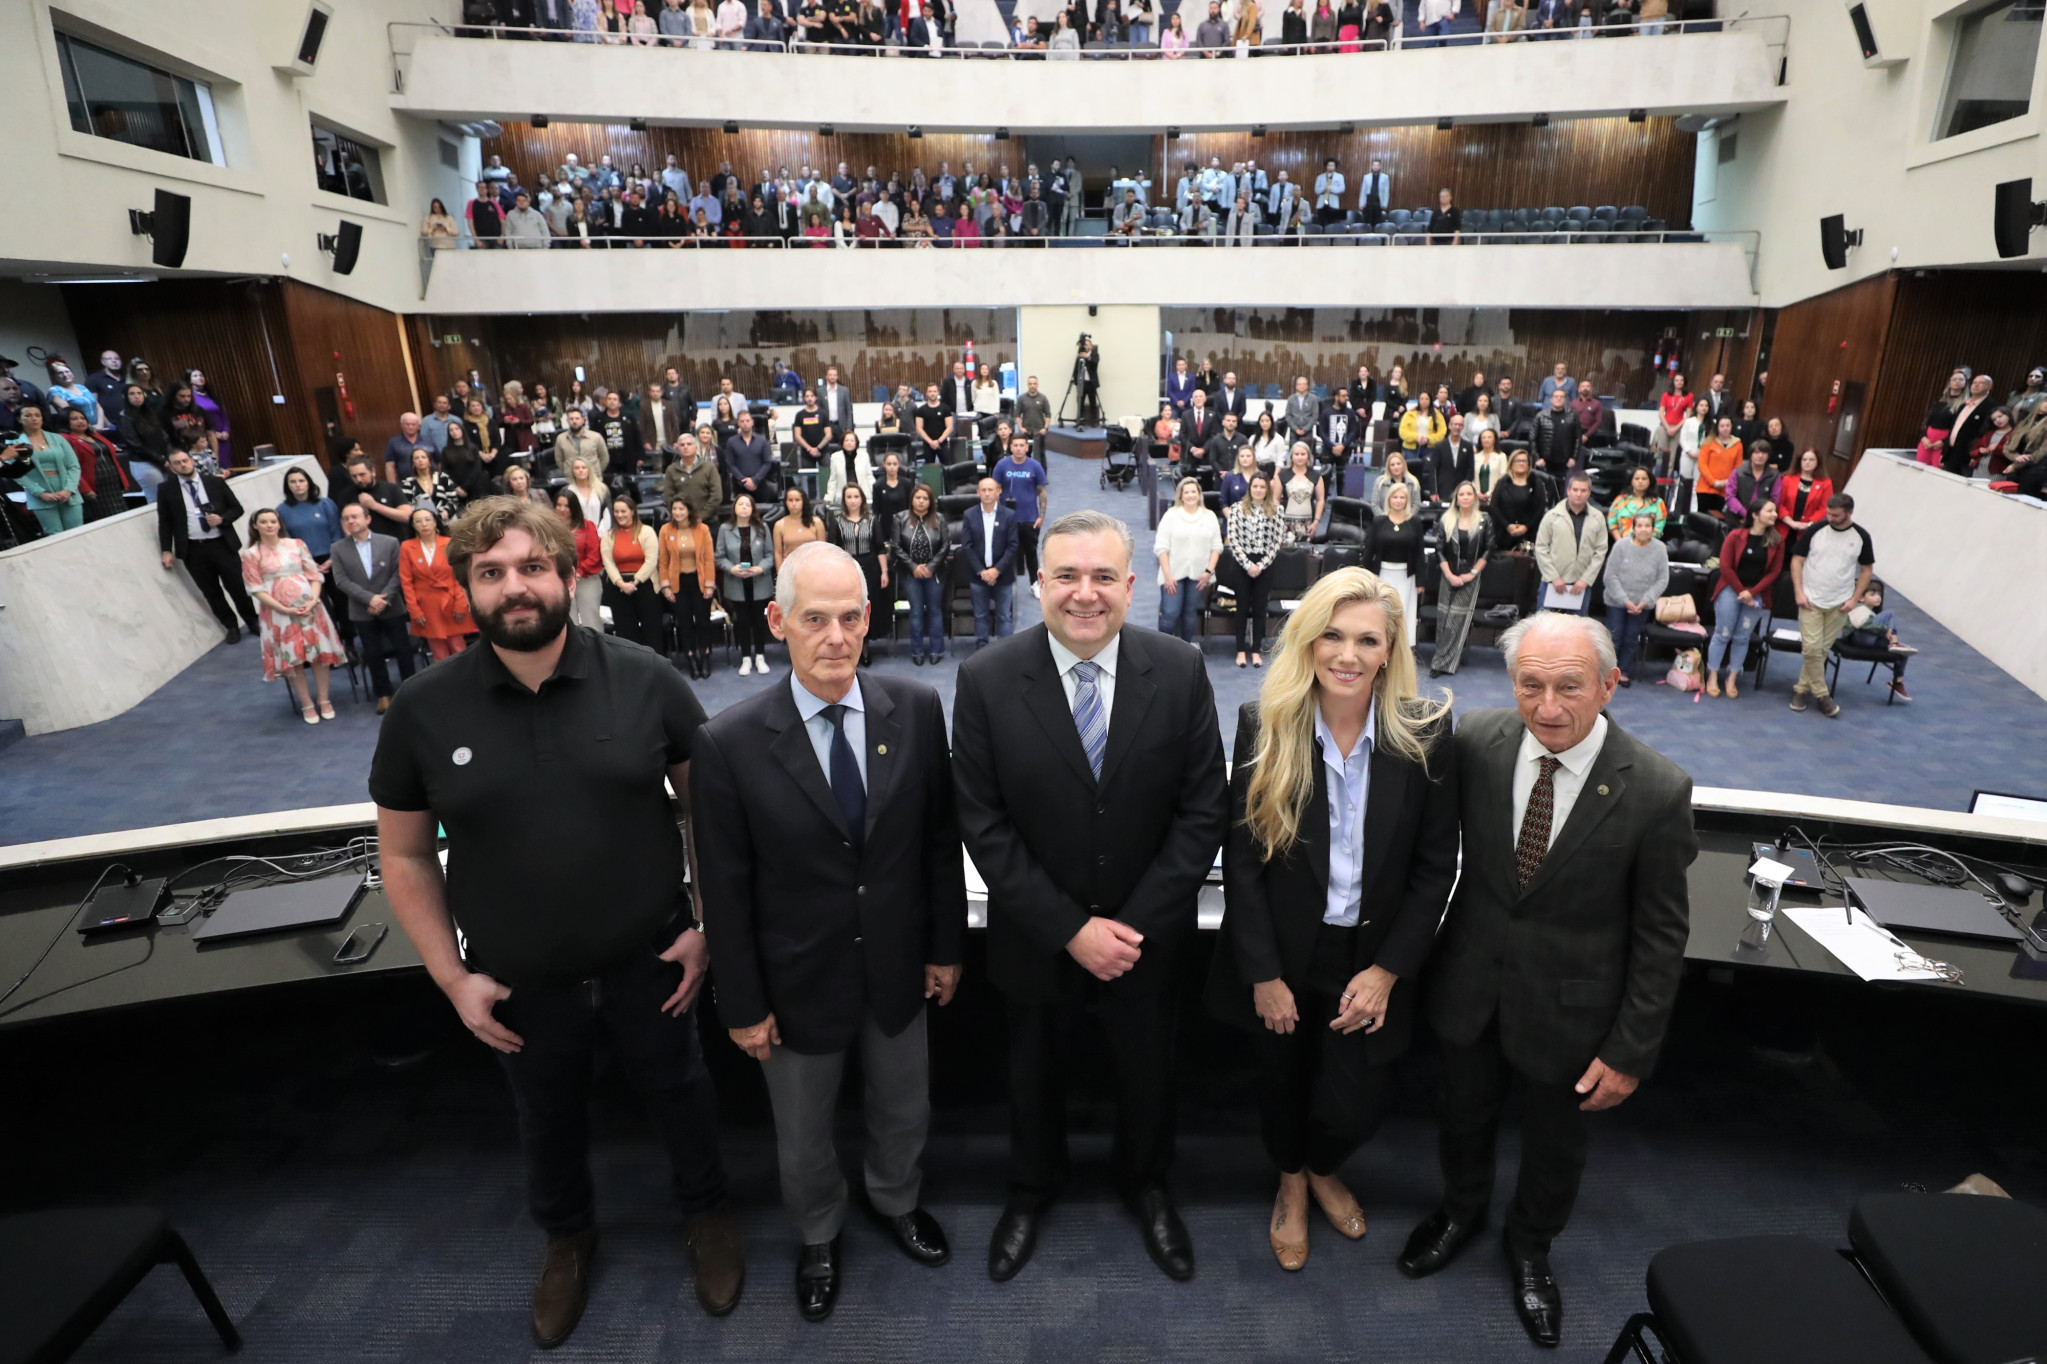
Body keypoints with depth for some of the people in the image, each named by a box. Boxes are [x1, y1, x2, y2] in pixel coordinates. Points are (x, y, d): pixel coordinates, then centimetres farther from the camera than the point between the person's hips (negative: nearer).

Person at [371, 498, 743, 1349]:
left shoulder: (647, 682, -14)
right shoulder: (423, 712, -11)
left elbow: (707, 806, -5)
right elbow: (405, 856, 0)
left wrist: (706, 925, -7)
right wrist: (452, 976, -3)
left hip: (651, 963, -1)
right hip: (521, 987, 2)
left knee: (679, 1094, 21)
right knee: (548, 1120, 25)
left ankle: (705, 1211, 52)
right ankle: (567, 1235, 56)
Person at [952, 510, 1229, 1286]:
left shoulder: (1180, 674, -13)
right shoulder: (986, 681, -16)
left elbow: (1203, 811, -10)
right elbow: (983, 824, -14)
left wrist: (1136, 925, -16)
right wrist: (1070, 929, -18)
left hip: (1147, 933, 1)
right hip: (1036, 936, 0)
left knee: (1147, 1071, 23)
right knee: (1035, 1072, 23)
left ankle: (1145, 1183, 54)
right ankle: (1032, 1188, 53)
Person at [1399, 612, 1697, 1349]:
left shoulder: (1656, 791, -23)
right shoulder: (1475, 741, -17)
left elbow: (1661, 935, -13)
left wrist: (1630, 1051, -9)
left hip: (1566, 1006, -2)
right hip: (1469, 984, 2)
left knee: (1554, 1142, 23)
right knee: (1464, 1112, 26)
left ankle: (1530, 1246, 54)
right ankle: (1462, 1210, 58)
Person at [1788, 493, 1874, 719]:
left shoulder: (1861, 537, -1)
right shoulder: (1816, 530, -4)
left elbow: (1866, 570, 6)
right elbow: (1797, 559, 0)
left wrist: (1855, 599, -3)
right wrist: (1799, 592, -8)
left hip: (1840, 604, 1)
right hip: (1811, 600, -1)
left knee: (1822, 650, 6)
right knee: (1811, 648, -8)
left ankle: (1802, 689, 17)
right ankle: (1821, 695, 4)